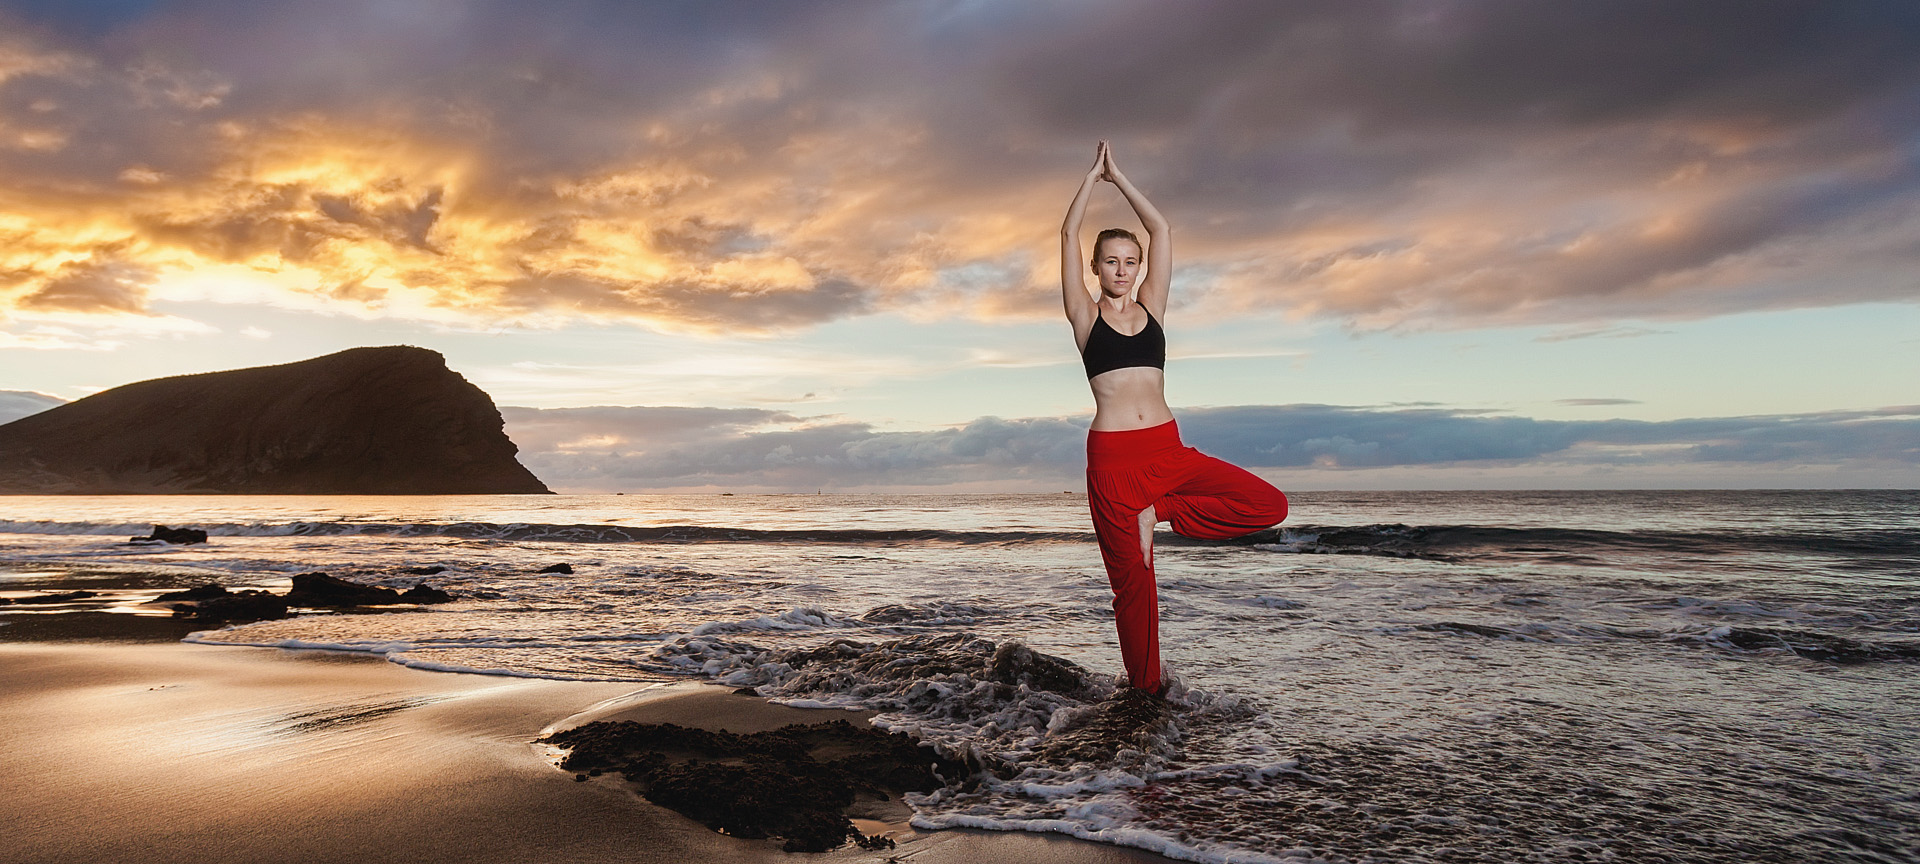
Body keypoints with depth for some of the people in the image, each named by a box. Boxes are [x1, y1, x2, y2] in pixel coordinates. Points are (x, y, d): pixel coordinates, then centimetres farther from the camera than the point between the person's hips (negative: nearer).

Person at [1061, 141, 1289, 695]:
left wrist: (1118, 177, 15)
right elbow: (1069, 235, 0)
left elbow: (1162, 230, 10)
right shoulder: (1085, 315, 6)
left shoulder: (1151, 307, 13)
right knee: (1132, 579, 1)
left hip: (1168, 449, 4)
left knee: (1270, 505, -10)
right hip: (1113, 457, -3)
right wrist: (1093, 175, 9)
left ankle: (1158, 513, -1)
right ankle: (1145, 688, 18)